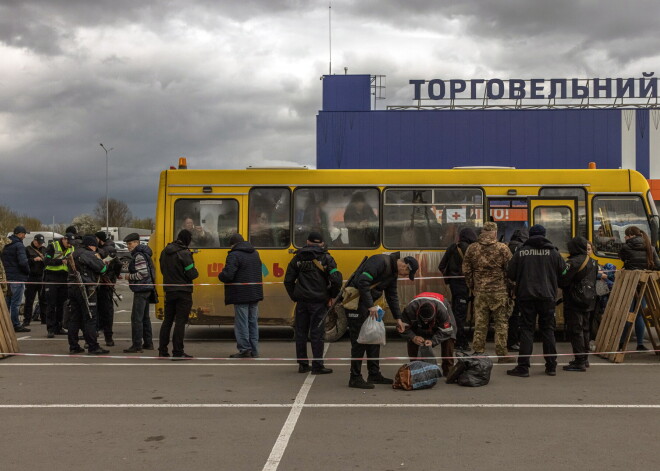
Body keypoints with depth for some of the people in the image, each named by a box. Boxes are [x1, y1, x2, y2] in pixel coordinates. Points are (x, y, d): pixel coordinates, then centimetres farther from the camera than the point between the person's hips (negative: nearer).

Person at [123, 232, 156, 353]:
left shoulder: (139, 256, -15)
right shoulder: (143, 254, 17)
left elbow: (143, 273, -22)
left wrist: (130, 277, -9)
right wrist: (130, 276, 14)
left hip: (141, 289, -11)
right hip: (146, 289, 11)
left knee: (136, 318, -9)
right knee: (144, 317, 17)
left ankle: (137, 346, -9)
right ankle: (148, 343, 23)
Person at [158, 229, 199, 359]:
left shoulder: (165, 252, 7)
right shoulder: (184, 253, -15)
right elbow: (192, 274, -17)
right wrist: (195, 272, 3)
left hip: (169, 291, 7)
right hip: (183, 292, -7)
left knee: (167, 320, 14)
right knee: (180, 321, -3)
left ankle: (162, 350, 16)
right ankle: (177, 352, -2)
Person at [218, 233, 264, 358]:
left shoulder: (234, 255, -13)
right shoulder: (255, 254, 14)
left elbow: (227, 275, -21)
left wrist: (220, 276, 1)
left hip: (241, 295, -8)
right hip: (255, 294, 8)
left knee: (241, 322, 0)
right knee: (253, 322, 13)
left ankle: (245, 350, 1)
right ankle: (254, 350, 16)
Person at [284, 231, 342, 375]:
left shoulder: (298, 258, 7)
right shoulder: (326, 258, -2)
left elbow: (288, 280, 6)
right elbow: (336, 280, -10)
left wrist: (294, 297, 14)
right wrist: (331, 296, 6)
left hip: (302, 302, 3)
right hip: (319, 302, -3)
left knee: (301, 333, 11)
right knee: (317, 333, 1)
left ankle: (302, 364, 15)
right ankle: (317, 366, 2)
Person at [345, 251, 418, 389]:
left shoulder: (393, 272, 11)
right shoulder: (380, 262, -20)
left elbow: (392, 295, 20)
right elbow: (362, 282, -29)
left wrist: (398, 318, 17)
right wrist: (370, 305, -27)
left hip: (369, 305, 10)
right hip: (356, 302, -10)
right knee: (359, 341, -7)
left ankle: (374, 375, 22)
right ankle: (355, 378, 0)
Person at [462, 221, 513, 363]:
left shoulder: (472, 249, 4)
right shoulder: (502, 248, -6)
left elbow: (466, 270, 8)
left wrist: (472, 287, 18)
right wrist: (510, 289, 7)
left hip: (480, 291, 3)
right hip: (499, 291, -3)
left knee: (480, 322, 9)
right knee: (501, 322, 4)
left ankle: (478, 351, 11)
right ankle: (502, 354, 6)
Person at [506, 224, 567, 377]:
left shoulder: (521, 252, -3)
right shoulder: (552, 252, 0)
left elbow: (510, 274, -1)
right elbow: (564, 272, 4)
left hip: (526, 296, -1)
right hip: (547, 296, 1)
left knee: (526, 330, 2)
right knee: (548, 330, 10)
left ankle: (523, 367, -1)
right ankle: (551, 366, 14)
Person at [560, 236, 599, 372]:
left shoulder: (574, 262, -18)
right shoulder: (592, 262, 11)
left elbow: (563, 280, -21)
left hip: (575, 301, -9)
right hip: (589, 300, 9)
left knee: (575, 330, -5)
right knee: (584, 329, 18)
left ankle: (580, 361, -6)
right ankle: (584, 358, 27)